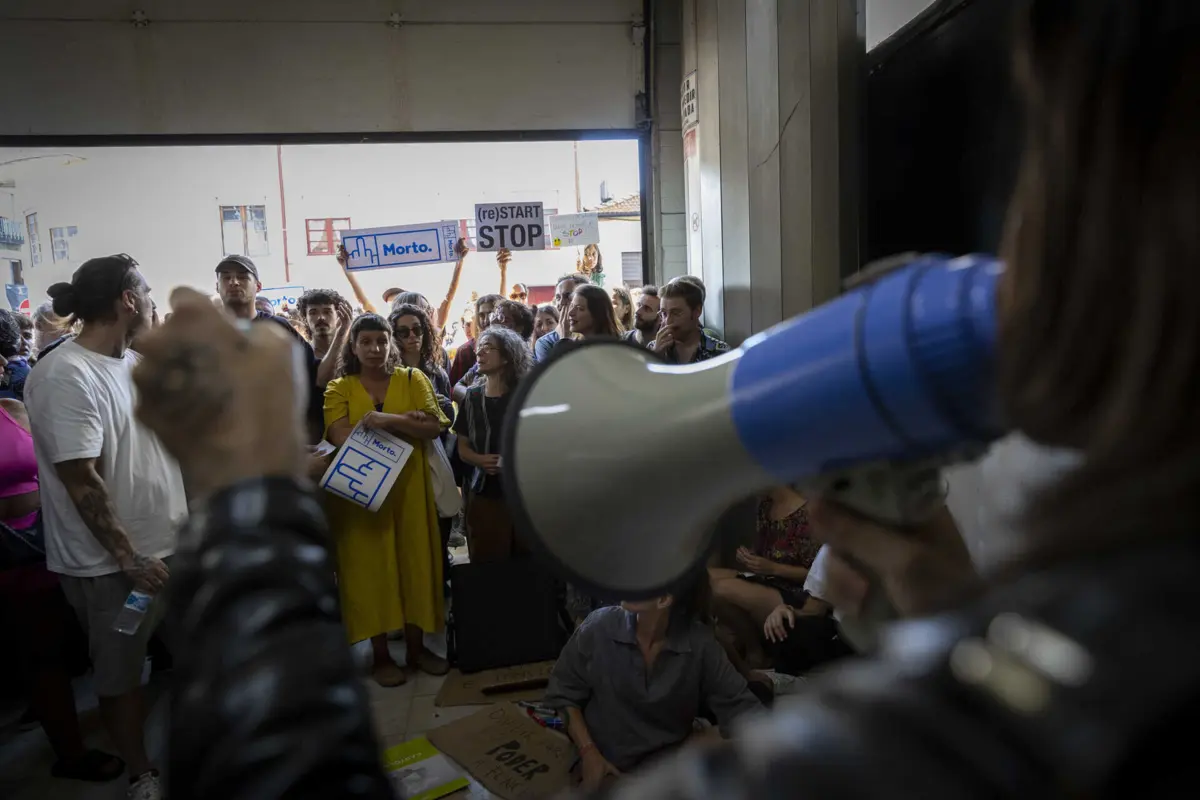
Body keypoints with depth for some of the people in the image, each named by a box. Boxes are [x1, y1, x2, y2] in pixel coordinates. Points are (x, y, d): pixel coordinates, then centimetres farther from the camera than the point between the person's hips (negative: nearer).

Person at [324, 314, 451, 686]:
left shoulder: (413, 379, 4)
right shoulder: (338, 389, 2)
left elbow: (434, 427, -7)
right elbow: (341, 438, -14)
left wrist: (387, 420, -21)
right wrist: (406, 422, -17)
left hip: (409, 487, 1)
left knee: (414, 562, 6)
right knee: (371, 567, 4)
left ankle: (416, 647, 20)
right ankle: (380, 654, 17)